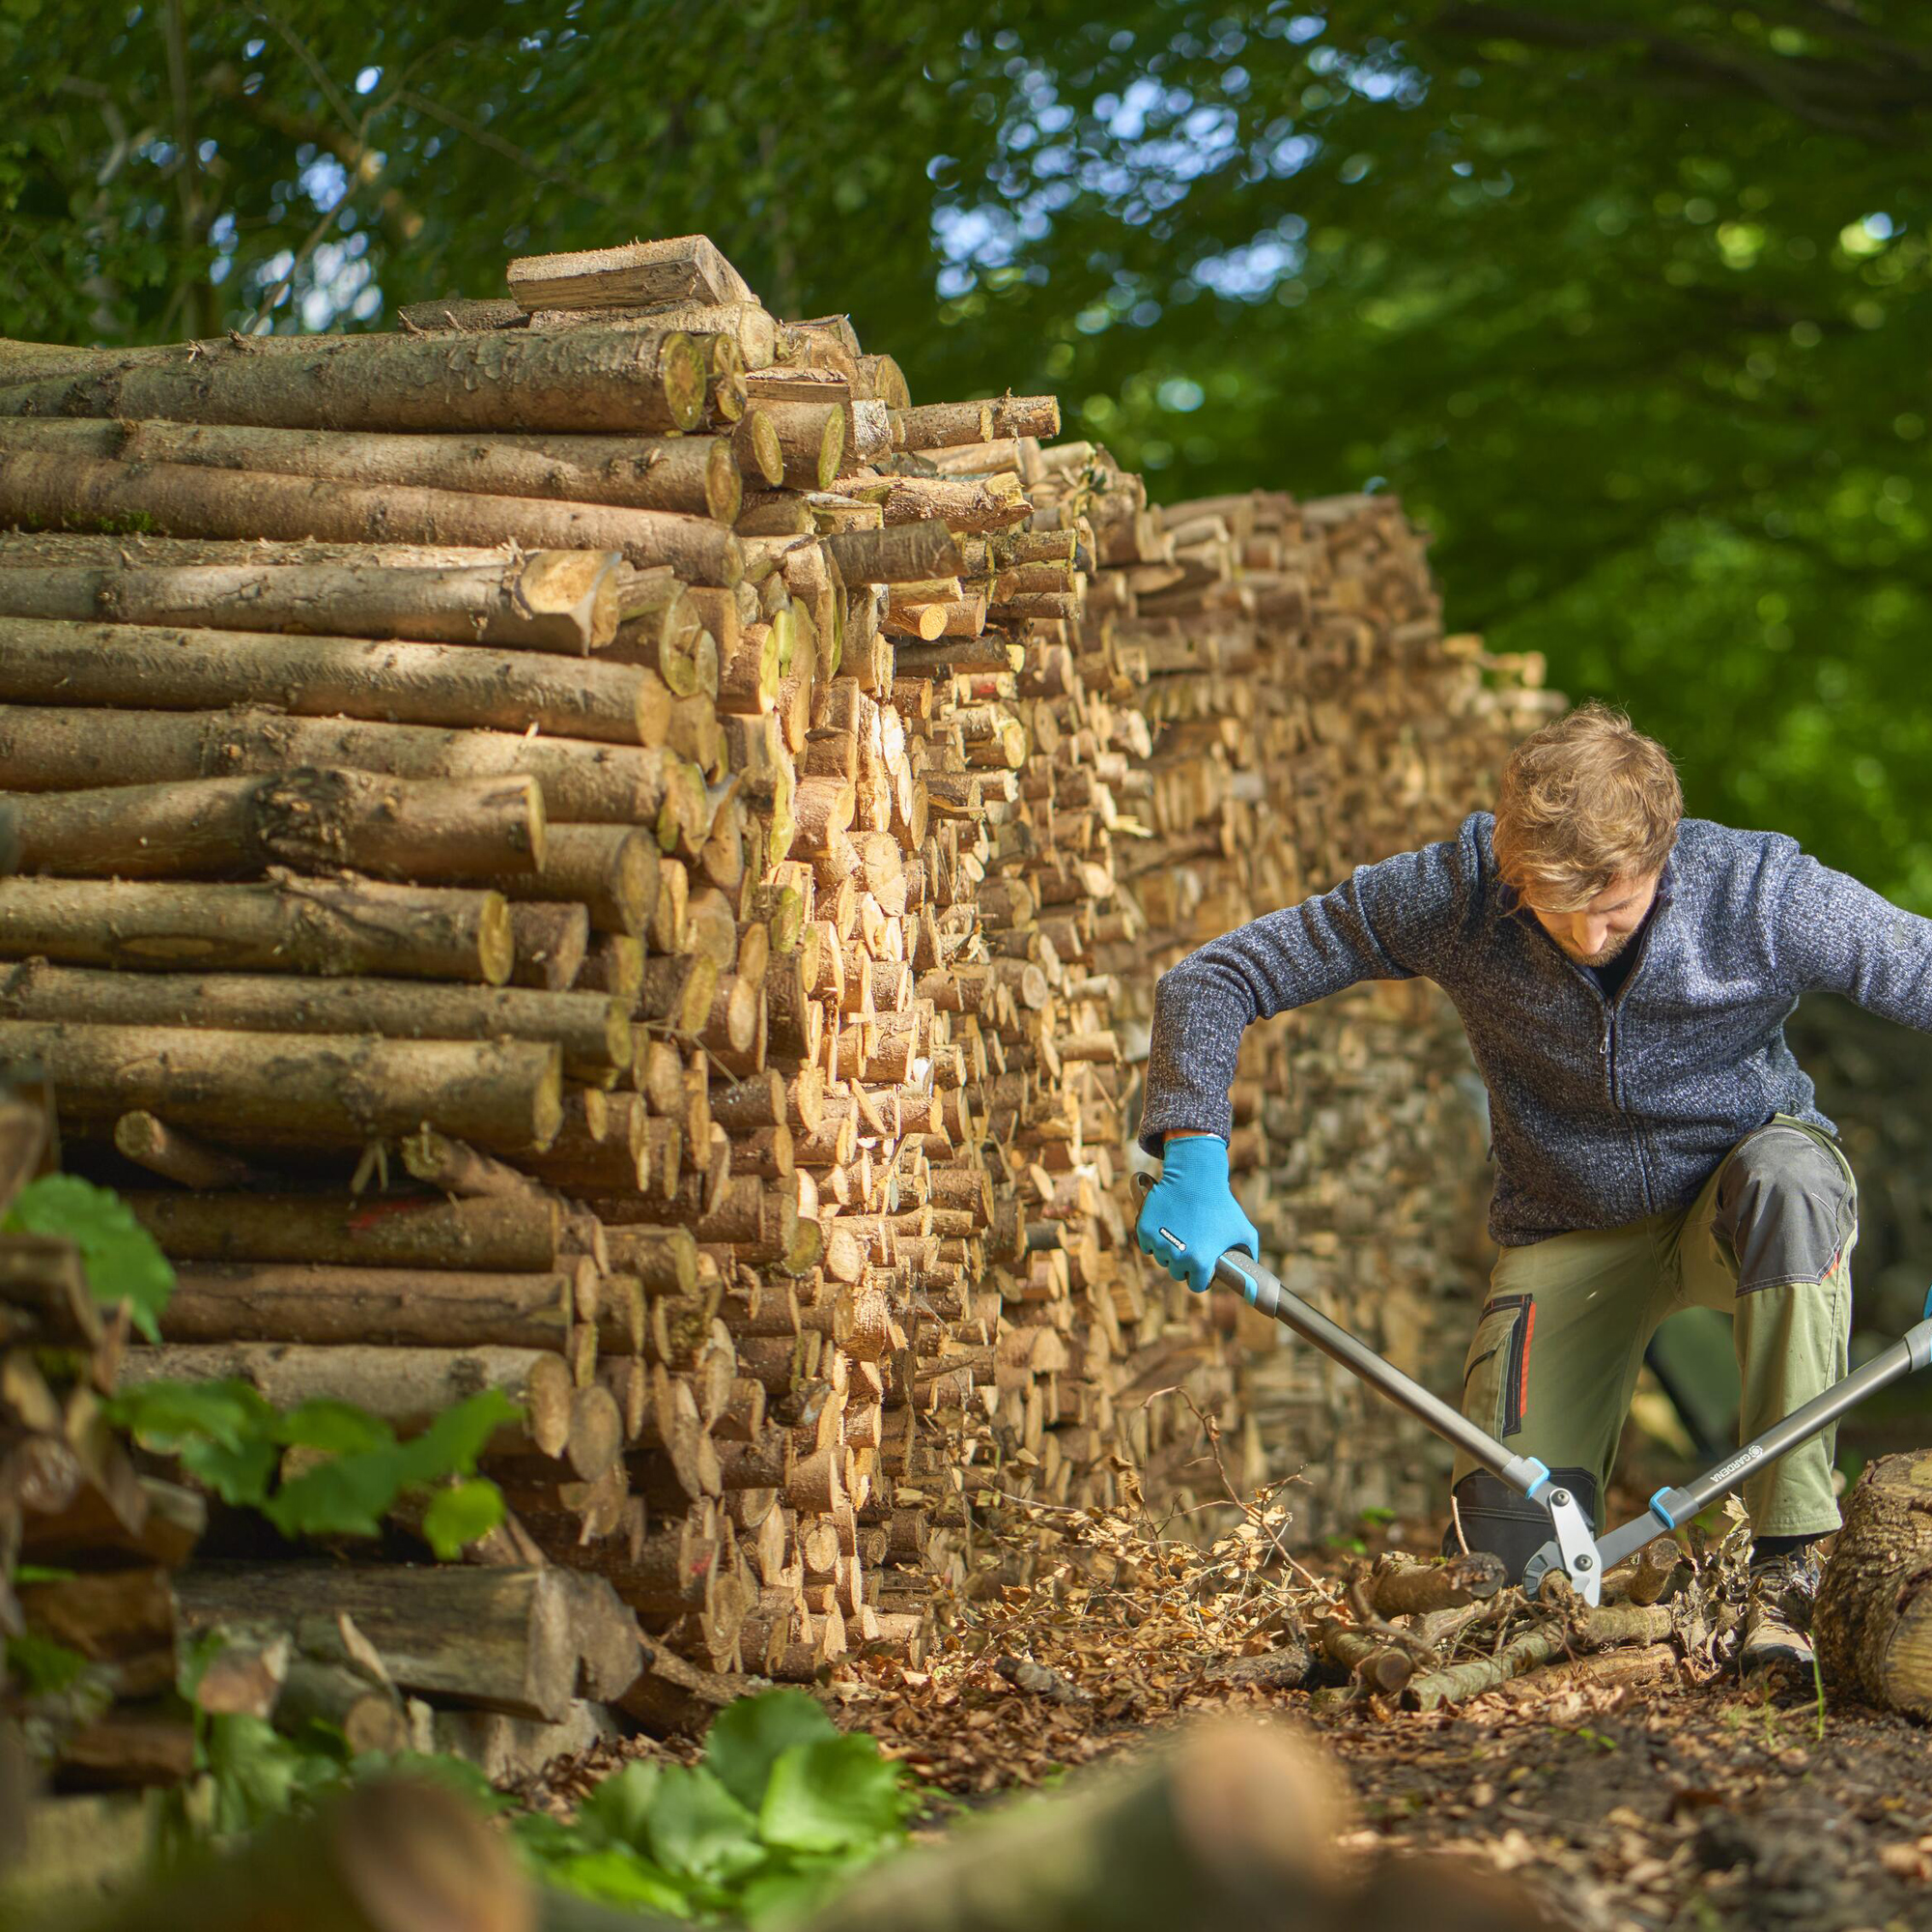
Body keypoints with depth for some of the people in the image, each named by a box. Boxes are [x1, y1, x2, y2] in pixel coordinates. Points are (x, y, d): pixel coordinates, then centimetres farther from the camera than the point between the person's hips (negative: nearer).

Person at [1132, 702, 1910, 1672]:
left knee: (1789, 1179, -39)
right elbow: (1210, 978, -18)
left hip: (1737, 1190, -1)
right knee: (1515, 1538, -16)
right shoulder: (1457, 891, -24)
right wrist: (1193, 1160, -32)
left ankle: (1790, 1568, -30)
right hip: (1570, 1229, 1)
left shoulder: (1764, 892, -27)